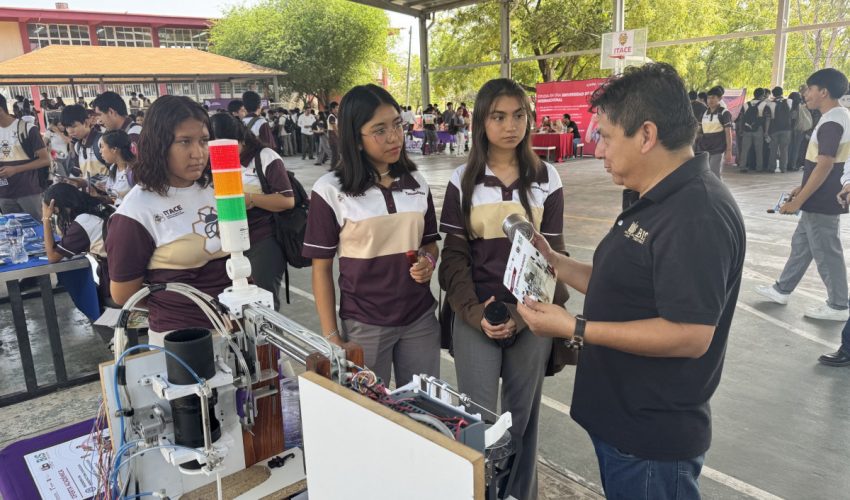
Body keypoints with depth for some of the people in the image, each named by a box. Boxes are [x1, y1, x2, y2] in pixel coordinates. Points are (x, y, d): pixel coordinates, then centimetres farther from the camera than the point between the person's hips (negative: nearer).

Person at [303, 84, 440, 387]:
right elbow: (321, 268, -5)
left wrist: (429, 261, -9)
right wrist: (331, 336, -6)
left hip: (421, 319, 4)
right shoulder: (330, 190, -9)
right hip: (364, 326, -3)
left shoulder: (417, 183, 3)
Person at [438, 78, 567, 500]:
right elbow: (454, 255, -1)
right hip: (474, 318, 0)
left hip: (530, 318, 1)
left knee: (522, 416, 13)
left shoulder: (546, 179, 1)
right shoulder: (463, 180, 1)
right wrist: (475, 313, -14)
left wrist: (519, 313, -12)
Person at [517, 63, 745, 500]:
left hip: (652, 439, -9)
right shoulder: (656, 202, 10)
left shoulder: (698, 214, -24)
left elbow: (690, 335, -29)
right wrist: (553, 262, 4)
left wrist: (574, 329, -26)